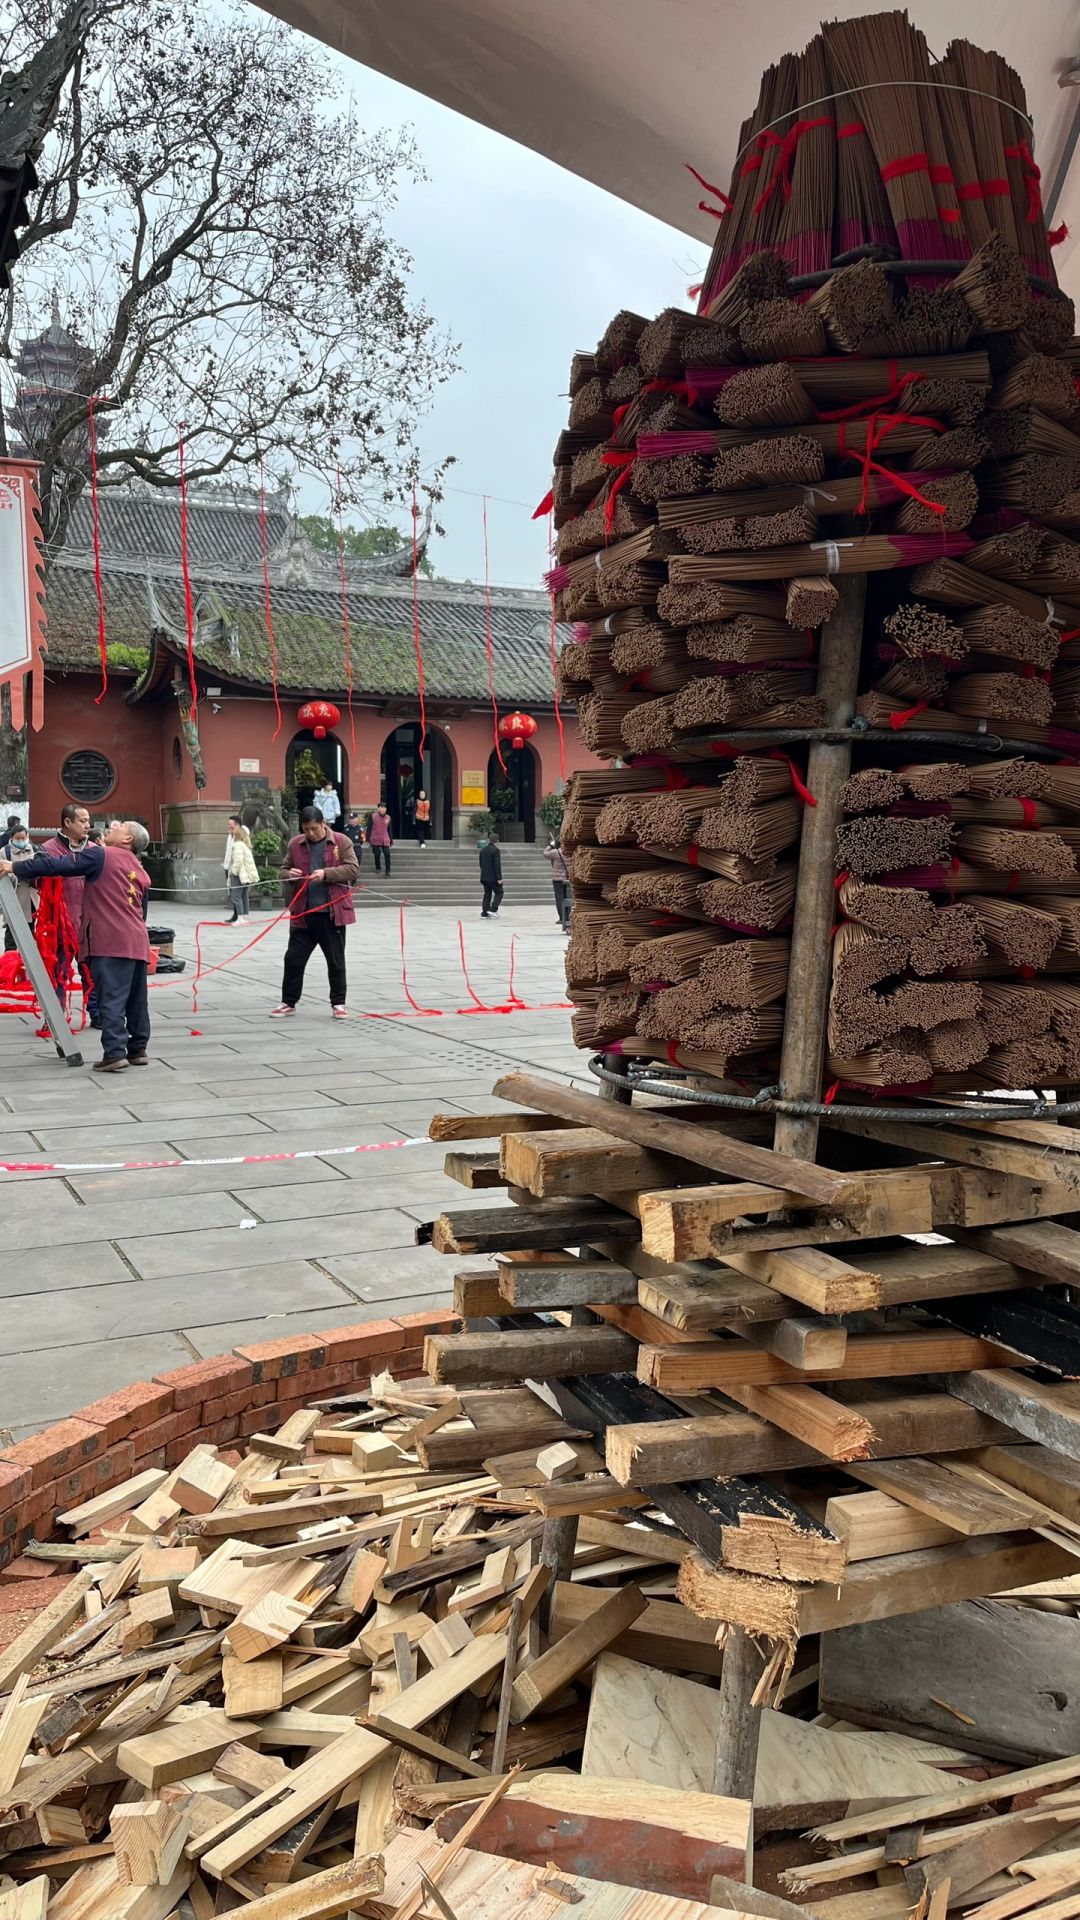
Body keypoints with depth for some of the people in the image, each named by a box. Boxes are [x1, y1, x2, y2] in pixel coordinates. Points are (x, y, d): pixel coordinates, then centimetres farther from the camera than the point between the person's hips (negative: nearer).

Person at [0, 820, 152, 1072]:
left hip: (111, 941, -7)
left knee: (111, 999, -8)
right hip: (138, 942, 7)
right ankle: (138, 1049, 18)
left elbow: (61, 865, -9)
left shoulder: (101, 855, -2)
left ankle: (114, 1054, -12)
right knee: (136, 1000, 12)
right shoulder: (141, 872, 20)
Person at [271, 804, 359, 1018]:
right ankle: (288, 1002, 18)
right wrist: (289, 875, -10)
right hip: (303, 913, 2)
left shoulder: (342, 842, -1)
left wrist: (326, 873, -20)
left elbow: (353, 870, -8)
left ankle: (338, 1003, 19)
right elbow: (283, 870, 14)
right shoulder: (295, 844, 6)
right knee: (293, 958, 5)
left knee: (336, 961, 7)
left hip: (332, 913, -2)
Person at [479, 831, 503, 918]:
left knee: (487, 894, 12)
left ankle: (484, 913, 8)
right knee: (499, 893, 6)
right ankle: (493, 910, -7)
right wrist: (499, 878, -17)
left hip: (484, 877, 7)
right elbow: (497, 865, -18)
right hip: (493, 877, -7)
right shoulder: (495, 850, -14)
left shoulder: (483, 850, 10)